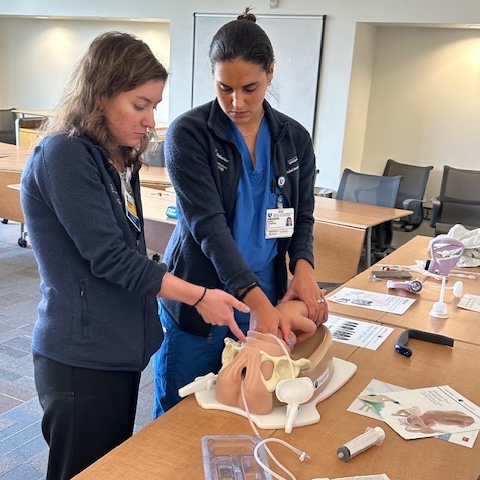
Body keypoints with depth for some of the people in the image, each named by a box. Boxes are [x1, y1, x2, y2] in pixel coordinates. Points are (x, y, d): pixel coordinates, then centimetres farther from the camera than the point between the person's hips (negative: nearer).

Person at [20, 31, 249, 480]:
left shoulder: (118, 160, 9)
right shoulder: (64, 155, -17)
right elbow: (108, 256, -21)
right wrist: (199, 296, -17)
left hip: (121, 348, 8)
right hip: (82, 358, -8)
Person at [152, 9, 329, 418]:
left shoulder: (294, 139, 3)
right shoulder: (189, 133, -11)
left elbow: (303, 217, 8)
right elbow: (208, 224, -20)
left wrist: (303, 267, -14)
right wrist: (258, 302, -29)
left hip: (267, 299, 4)